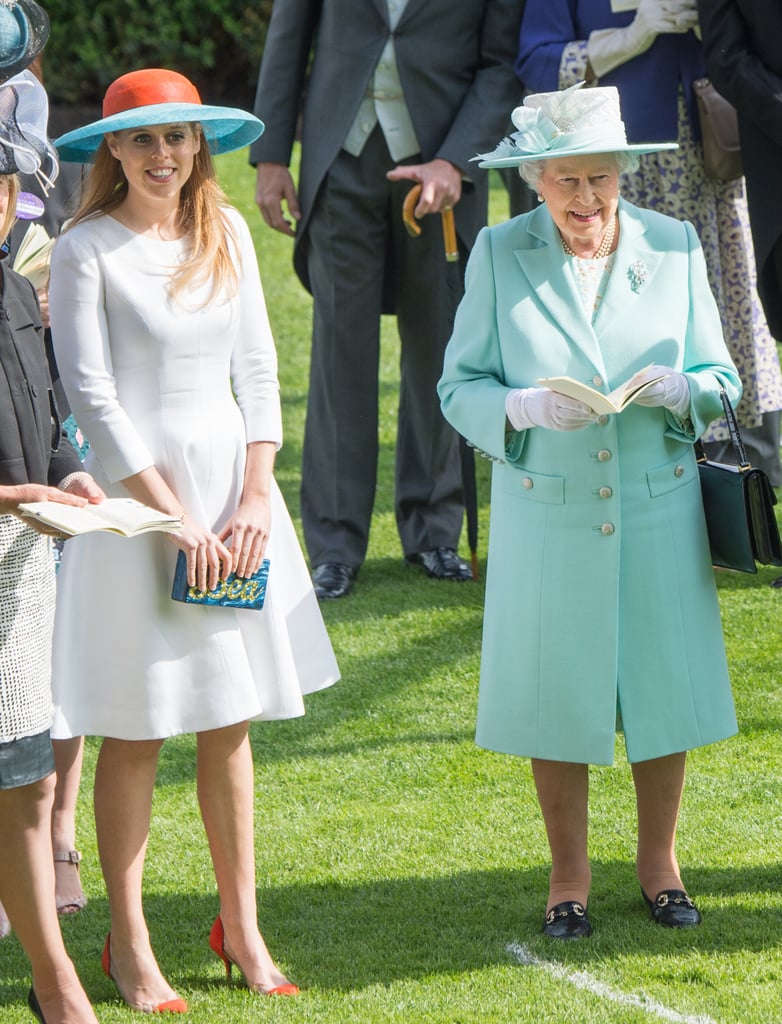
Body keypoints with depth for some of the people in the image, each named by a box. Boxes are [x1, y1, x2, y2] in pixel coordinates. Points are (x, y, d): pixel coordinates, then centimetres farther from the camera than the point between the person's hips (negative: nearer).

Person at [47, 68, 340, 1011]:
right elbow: (92, 395, -11)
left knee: (231, 720, 10)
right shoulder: (85, 252, -8)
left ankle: (241, 926, 19)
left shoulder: (226, 234, 7)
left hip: (231, 485, 5)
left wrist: (255, 498, -4)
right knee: (134, 732, 0)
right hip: (134, 496, -5)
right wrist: (176, 517, -13)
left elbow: (257, 371, 8)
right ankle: (128, 944, 9)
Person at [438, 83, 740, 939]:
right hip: (546, 511, -1)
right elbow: (460, 386, -3)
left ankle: (658, 862, 26)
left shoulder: (673, 248, 1)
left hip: (657, 508, 1)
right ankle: (568, 876, 22)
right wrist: (527, 408, -22)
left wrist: (675, 390, -18)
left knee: (664, 684, 7)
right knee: (556, 693, 5)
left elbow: (719, 380, 4)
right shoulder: (499, 256, -3)